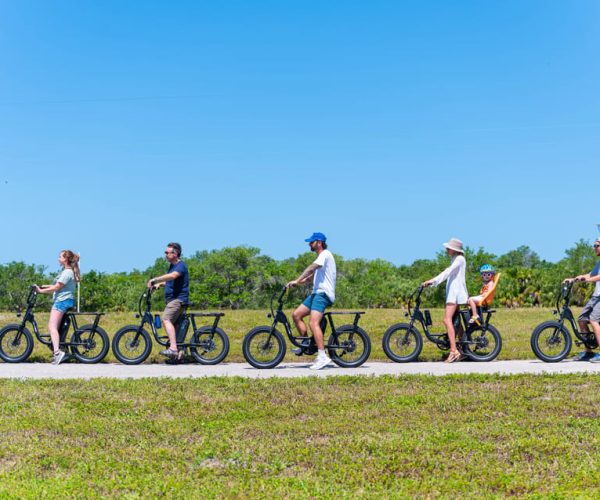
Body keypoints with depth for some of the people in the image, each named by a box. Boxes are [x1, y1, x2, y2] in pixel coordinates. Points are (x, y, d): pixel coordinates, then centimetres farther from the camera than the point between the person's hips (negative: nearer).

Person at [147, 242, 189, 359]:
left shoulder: (181, 265, -12)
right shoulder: (172, 266, 19)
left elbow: (172, 276, -32)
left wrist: (155, 279, -32)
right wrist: (159, 284, 13)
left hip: (178, 298, -10)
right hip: (172, 299, 10)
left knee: (166, 319, -24)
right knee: (173, 324, 11)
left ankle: (173, 348, -33)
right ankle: (179, 351, 16)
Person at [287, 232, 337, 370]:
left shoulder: (325, 254, -8)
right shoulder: (321, 257, 24)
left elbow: (311, 268, -21)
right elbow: (312, 274, 26)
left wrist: (296, 281, -25)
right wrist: (299, 282, 14)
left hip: (323, 293, -10)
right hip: (316, 293, 10)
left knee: (313, 322, -22)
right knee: (296, 315, 6)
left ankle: (322, 356, -26)